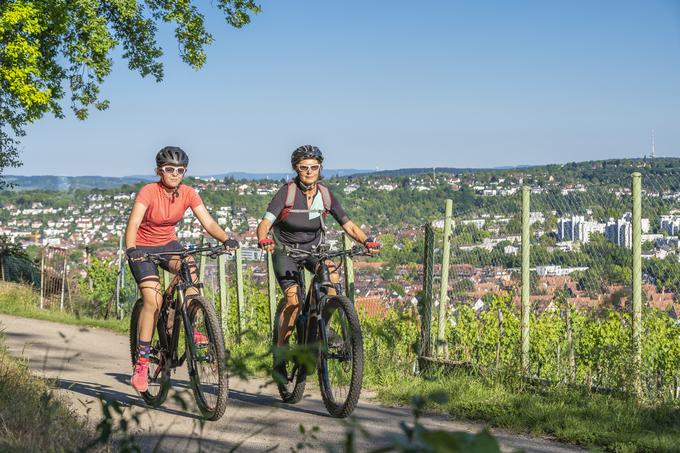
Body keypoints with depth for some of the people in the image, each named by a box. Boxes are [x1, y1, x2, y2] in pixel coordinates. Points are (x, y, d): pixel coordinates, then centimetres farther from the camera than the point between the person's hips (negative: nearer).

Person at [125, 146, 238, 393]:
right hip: (143, 248, -4)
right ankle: (141, 363, -11)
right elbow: (133, 223, -34)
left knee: (190, 271, -29)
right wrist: (130, 249, -52)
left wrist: (226, 239, -36)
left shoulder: (188, 194, -10)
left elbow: (208, 222, -18)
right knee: (153, 300, -20)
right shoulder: (148, 192, -22)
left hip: (168, 244, 4)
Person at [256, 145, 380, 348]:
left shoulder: (325, 196, -8)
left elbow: (348, 225, -7)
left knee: (332, 277, -27)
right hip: (285, 251, -3)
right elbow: (265, 223, -27)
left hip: (313, 249, 3)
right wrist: (263, 240, -49)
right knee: (293, 300, -21)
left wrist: (367, 241, -25)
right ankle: (281, 348, -4)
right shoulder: (287, 193, -18)